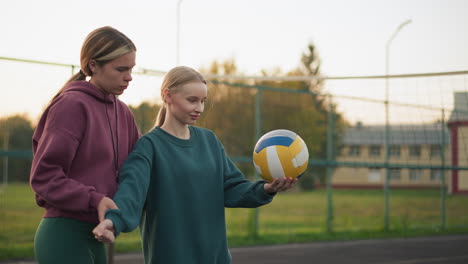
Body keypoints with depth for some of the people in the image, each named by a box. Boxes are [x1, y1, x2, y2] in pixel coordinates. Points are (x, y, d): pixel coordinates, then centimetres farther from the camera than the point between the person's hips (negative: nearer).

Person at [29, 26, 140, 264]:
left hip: (92, 237, 8)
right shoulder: (72, 104, -11)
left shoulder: (122, 112, 11)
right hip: (64, 236, -8)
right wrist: (94, 200, -22)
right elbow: (43, 176, -14)